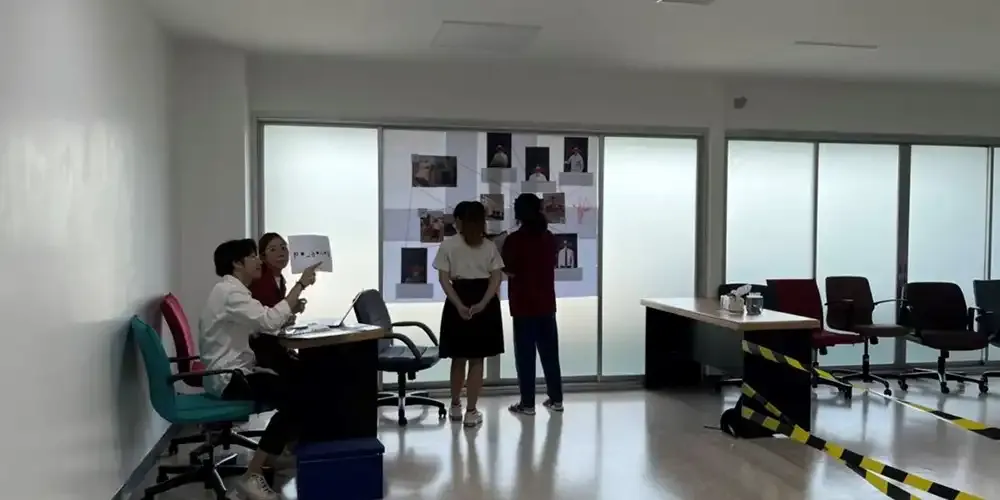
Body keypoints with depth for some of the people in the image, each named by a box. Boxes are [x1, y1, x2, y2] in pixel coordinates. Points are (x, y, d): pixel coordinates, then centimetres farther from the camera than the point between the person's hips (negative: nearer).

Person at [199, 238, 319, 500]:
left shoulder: (232, 290, 17)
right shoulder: (229, 292, -18)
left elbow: (259, 324, 16)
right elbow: (269, 321, -29)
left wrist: (290, 311, 1)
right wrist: (300, 285, -23)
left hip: (236, 370, 11)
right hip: (227, 377, -11)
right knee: (294, 398, -24)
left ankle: (275, 451, 22)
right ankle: (252, 475, -20)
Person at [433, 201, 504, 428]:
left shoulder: (448, 246, -2)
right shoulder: (489, 246, 4)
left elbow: (444, 279, -9)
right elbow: (496, 278, -4)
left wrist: (459, 305, -13)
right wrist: (482, 303, -11)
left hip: (458, 303, -1)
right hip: (485, 303, 1)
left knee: (459, 358, 14)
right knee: (476, 360, 6)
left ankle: (455, 406, 28)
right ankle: (471, 411, 6)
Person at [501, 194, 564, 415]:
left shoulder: (514, 240, -12)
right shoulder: (549, 237, 4)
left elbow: (509, 271, -8)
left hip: (523, 306, -5)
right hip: (546, 304, 5)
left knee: (525, 355, 2)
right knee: (550, 353, 12)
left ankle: (527, 403, 6)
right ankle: (556, 399, 17)